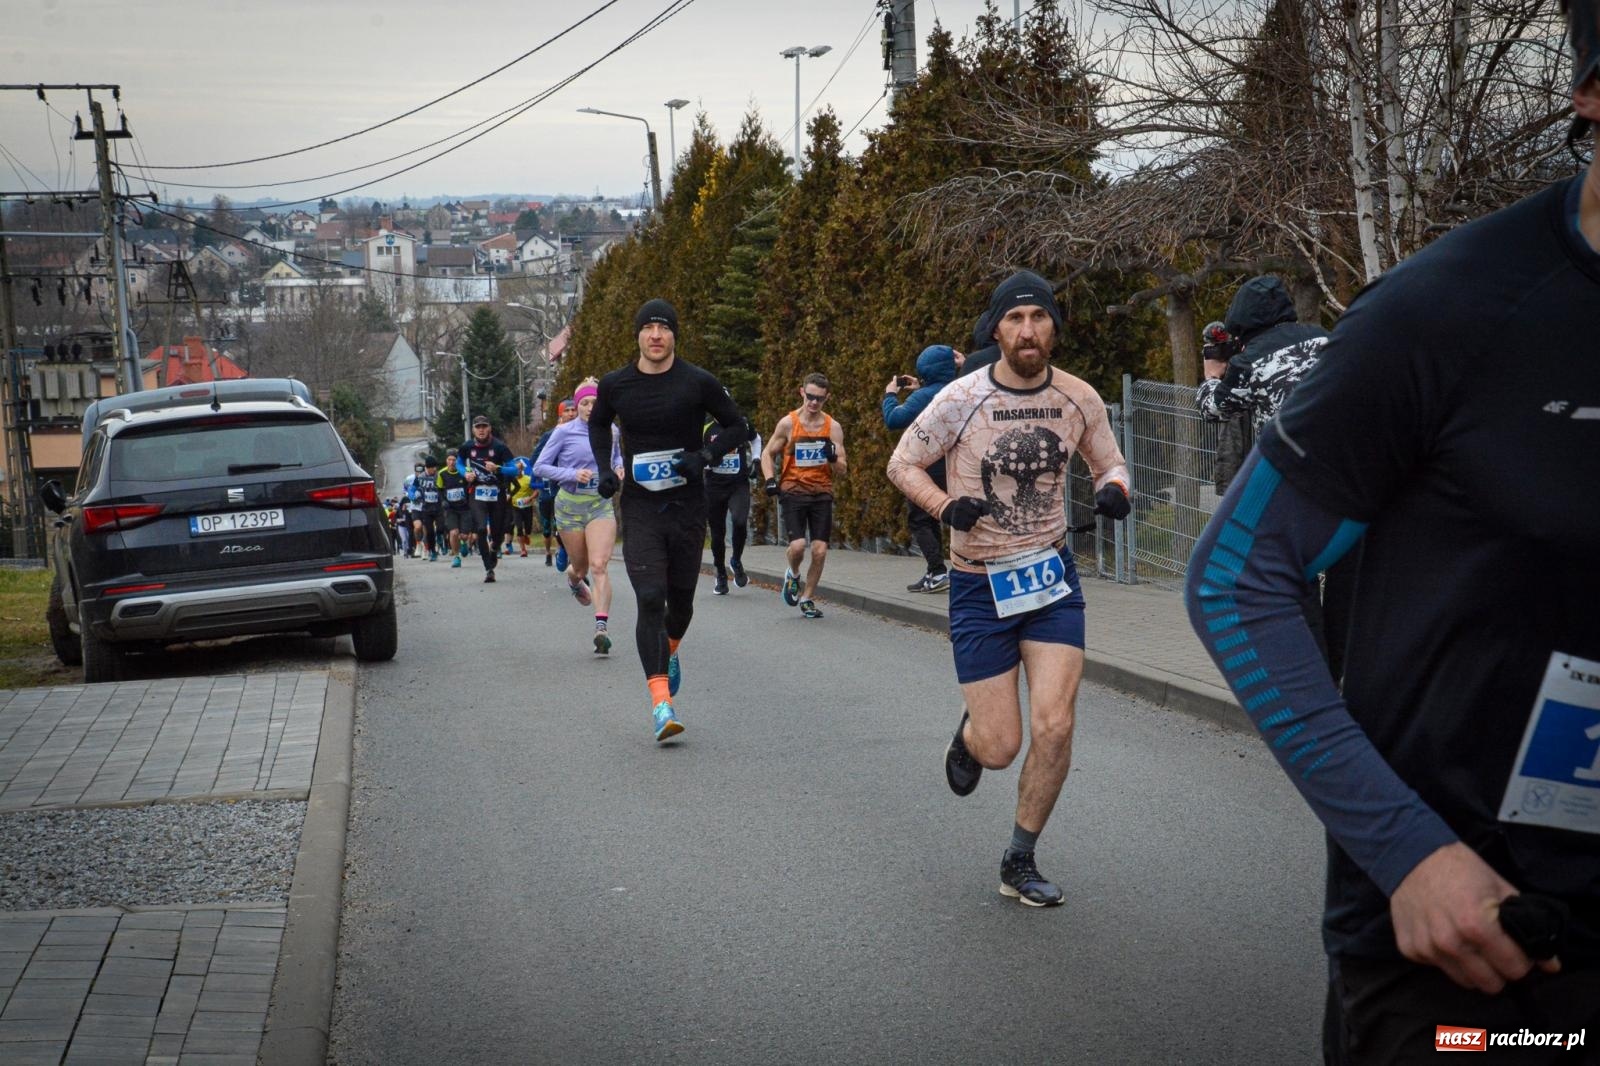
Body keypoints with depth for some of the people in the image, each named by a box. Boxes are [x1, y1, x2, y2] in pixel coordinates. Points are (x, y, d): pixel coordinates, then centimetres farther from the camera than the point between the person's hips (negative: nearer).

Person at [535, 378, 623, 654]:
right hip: (570, 505, -1)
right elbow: (540, 466, -5)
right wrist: (573, 474, -19)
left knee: (599, 565, -16)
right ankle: (573, 577, 51)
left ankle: (602, 627, -22)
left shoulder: (611, 432, 4)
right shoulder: (563, 432, -6)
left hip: (601, 504, 1)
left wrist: (619, 468, 1)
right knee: (581, 567, 11)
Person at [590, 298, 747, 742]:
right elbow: (597, 424, 21)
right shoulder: (615, 385, 0)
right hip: (640, 506, 0)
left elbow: (736, 426, 5)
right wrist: (604, 468, 6)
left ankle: (669, 652, 47)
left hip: (687, 504, 0)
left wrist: (705, 456, -12)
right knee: (650, 600, -13)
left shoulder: (698, 383, -5)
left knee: (681, 599, 12)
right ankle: (661, 702, -15)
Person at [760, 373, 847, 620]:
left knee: (820, 551, -3)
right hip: (793, 491, -2)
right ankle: (793, 575, 17)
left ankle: (807, 598, 17)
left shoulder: (833, 427, 2)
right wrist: (770, 479, -7)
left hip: (822, 494, 2)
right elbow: (768, 453, 10)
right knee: (797, 545, -18)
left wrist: (833, 458, -18)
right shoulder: (788, 423, -2)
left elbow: (841, 471, 4)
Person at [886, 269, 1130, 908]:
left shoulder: (1078, 399, -3)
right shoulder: (960, 400, -12)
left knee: (1054, 727, -9)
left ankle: (1019, 864, 12)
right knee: (1000, 748, -3)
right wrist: (945, 506, -20)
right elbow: (902, 463, 0)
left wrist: (1113, 489, -11)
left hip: (1052, 574, 2)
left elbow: (1109, 461, 14)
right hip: (980, 585, -2)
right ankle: (969, 732, 38)